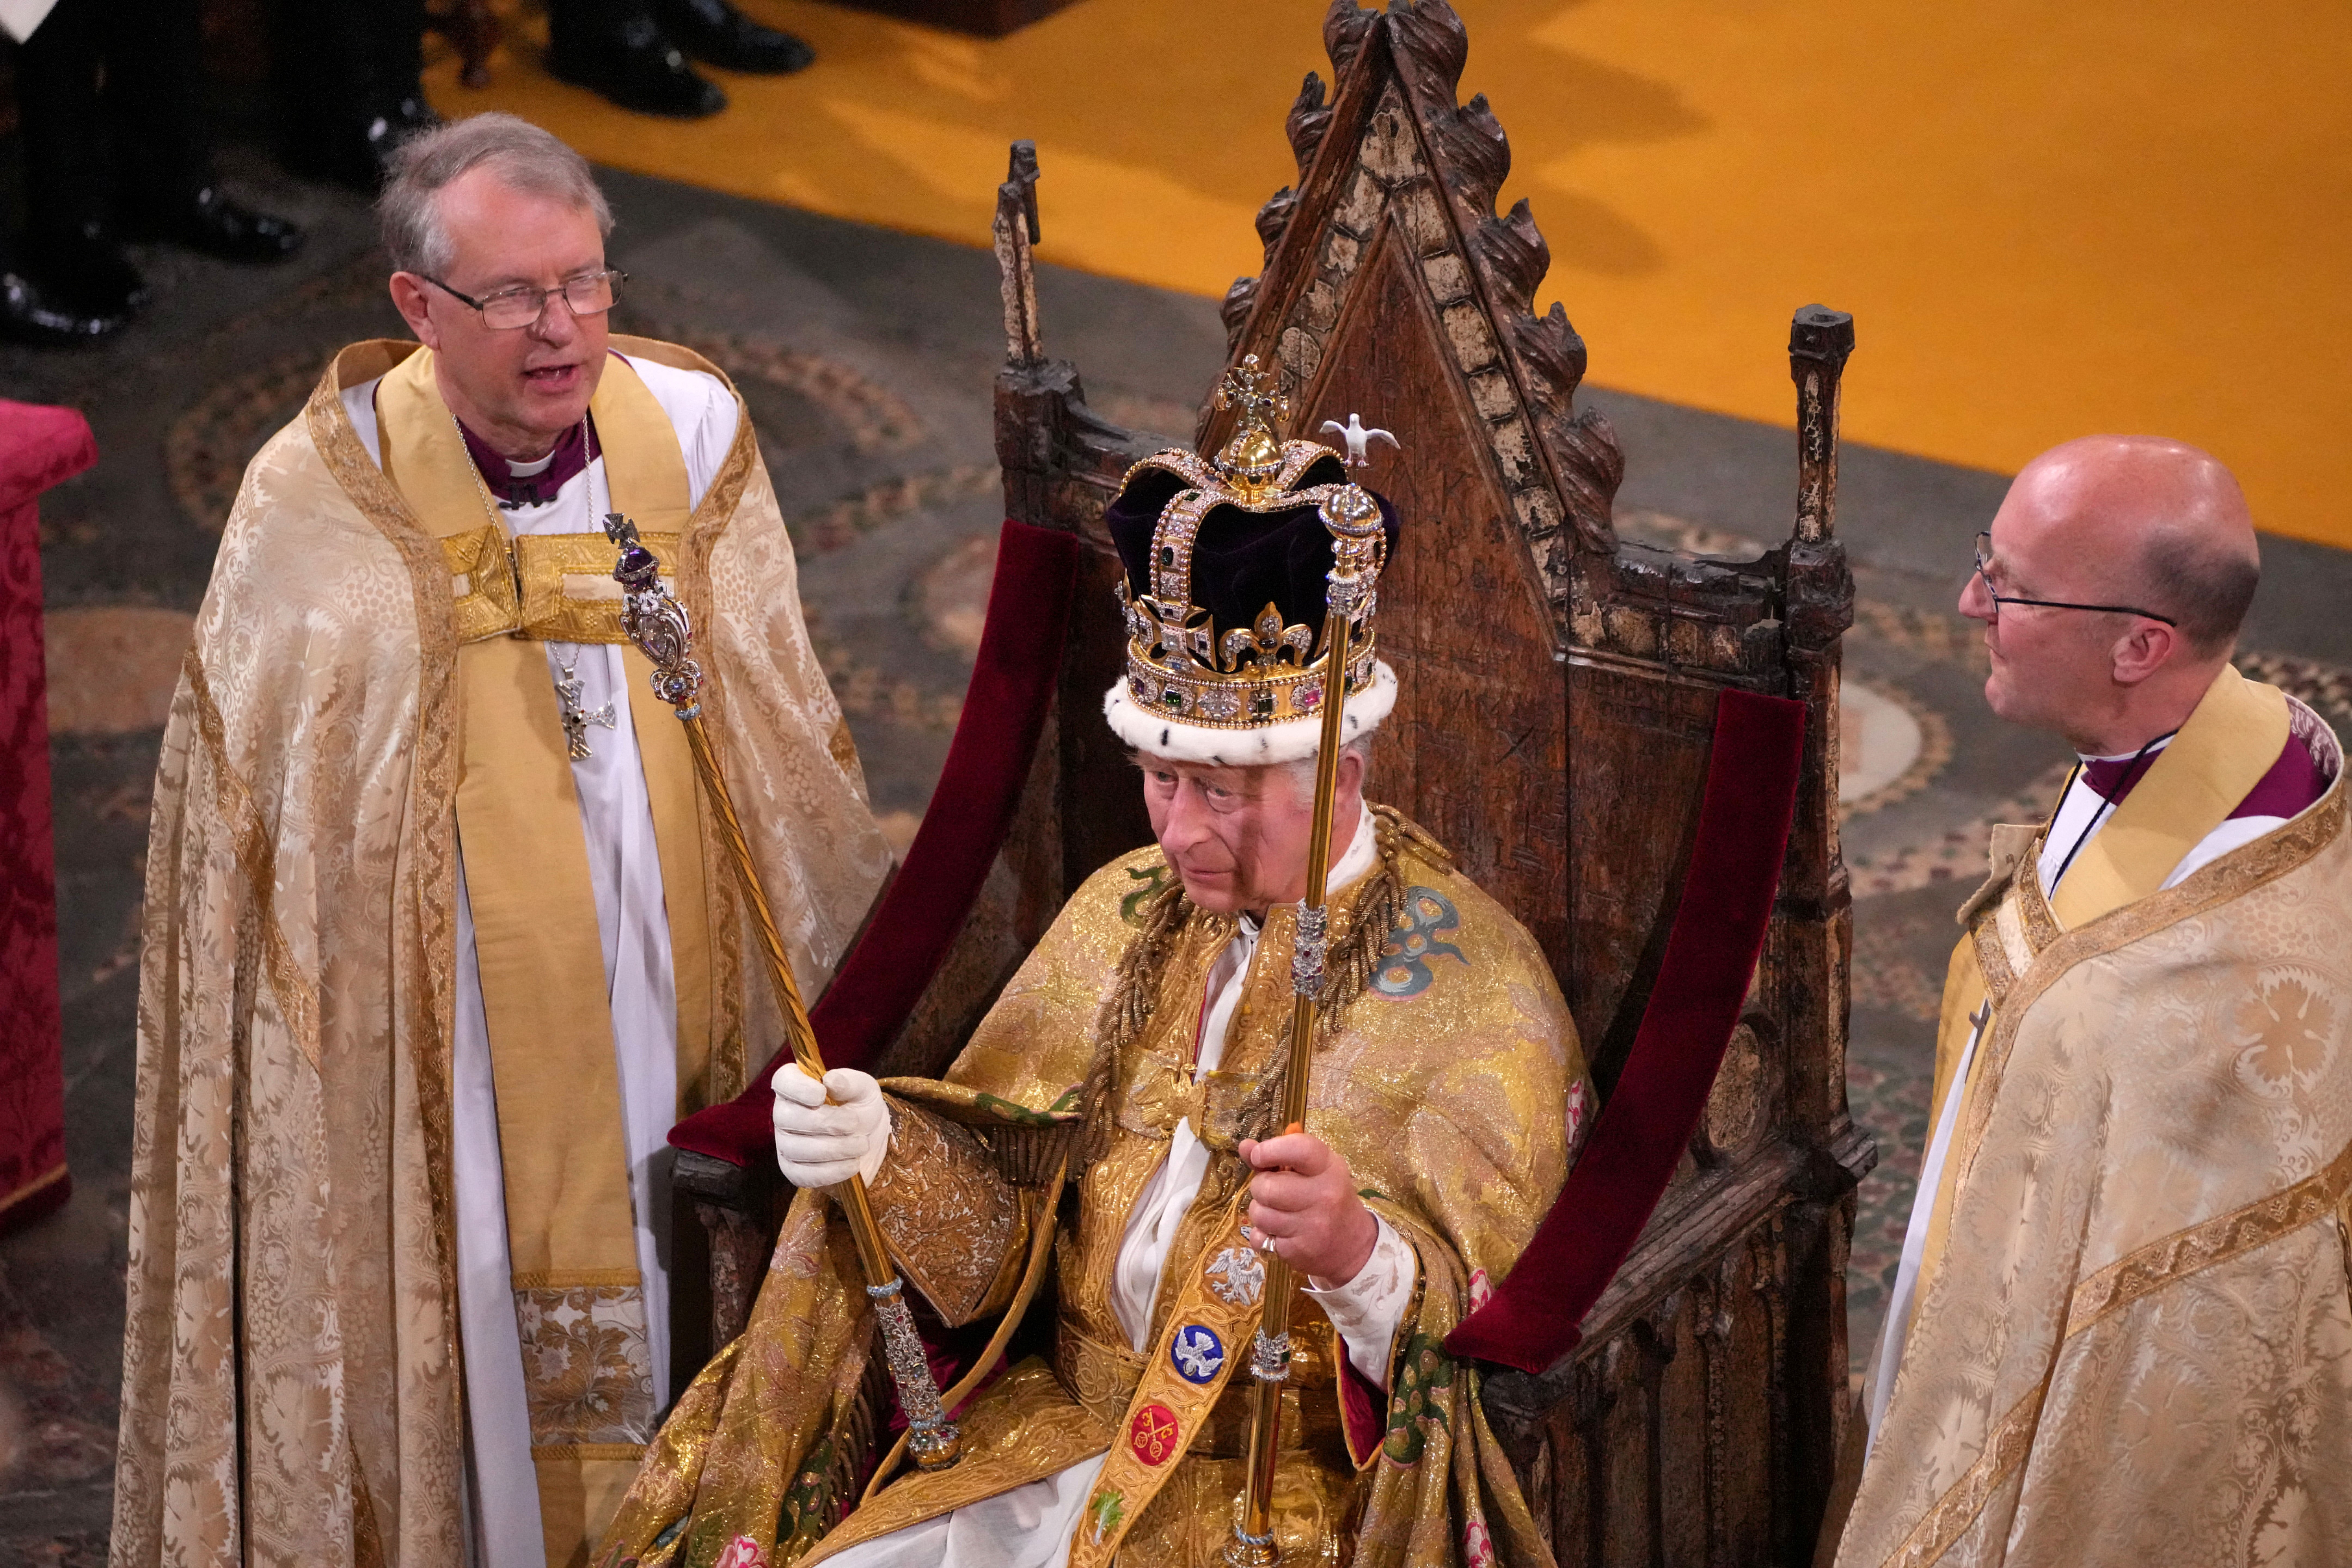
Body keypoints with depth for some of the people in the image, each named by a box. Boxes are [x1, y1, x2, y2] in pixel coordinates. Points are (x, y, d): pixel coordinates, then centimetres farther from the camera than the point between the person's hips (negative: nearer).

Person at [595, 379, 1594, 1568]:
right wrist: (879, 1147, -15)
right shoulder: (1130, 910, 8)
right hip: (1068, 1430, 6)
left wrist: (1356, 1251, -40)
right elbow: (1003, 1203, 7)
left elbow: (1478, 1330, -18)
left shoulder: (1478, 993, -11)